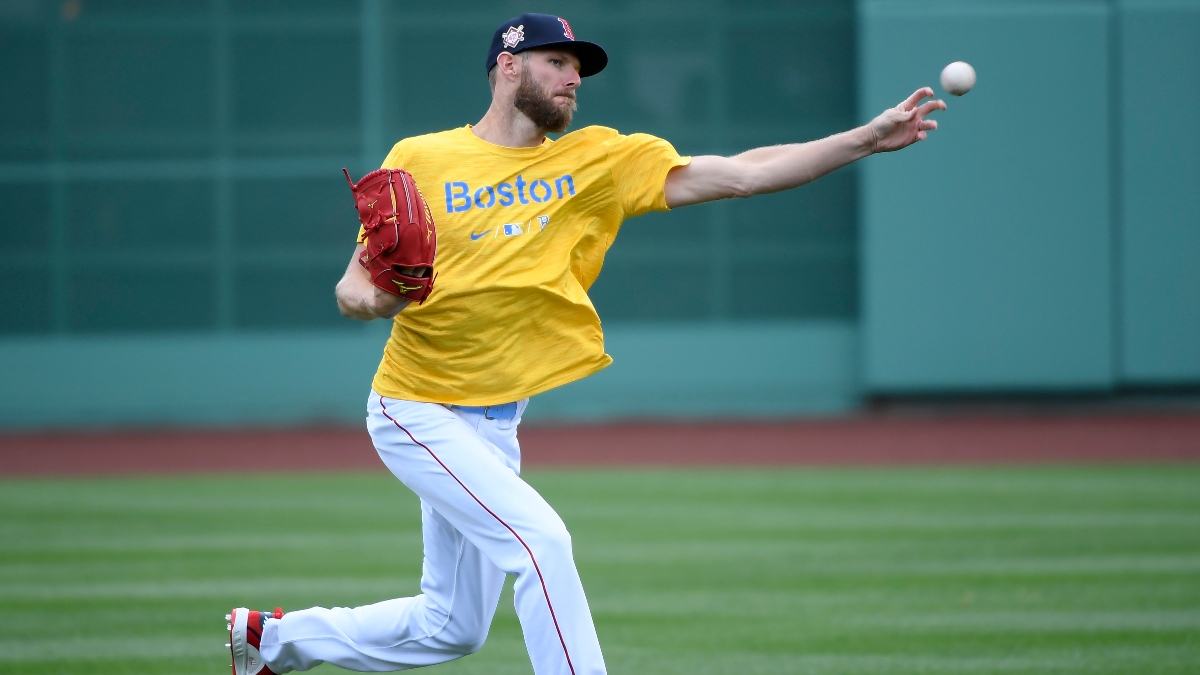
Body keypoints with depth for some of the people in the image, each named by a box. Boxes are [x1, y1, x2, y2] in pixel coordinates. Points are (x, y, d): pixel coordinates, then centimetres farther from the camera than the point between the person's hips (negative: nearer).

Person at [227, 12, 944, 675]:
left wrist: (869, 139, -18)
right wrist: (373, 297, -27)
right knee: (539, 538, -23)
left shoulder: (599, 160, 0)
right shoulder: (420, 160, -7)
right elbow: (354, 287, -3)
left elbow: (738, 175, -9)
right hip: (418, 413, -6)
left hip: (494, 423, 6)